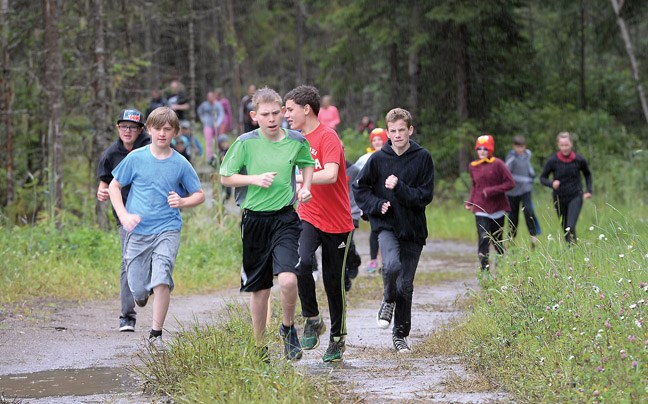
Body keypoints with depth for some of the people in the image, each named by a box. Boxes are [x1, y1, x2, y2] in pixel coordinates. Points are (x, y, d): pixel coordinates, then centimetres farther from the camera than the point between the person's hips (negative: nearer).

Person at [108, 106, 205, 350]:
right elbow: (114, 187, 8)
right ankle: (143, 292, 41)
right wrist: (124, 216, -5)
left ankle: (156, 334, -6)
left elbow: (199, 195, 10)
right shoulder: (136, 158, 0)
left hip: (167, 231, -1)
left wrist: (182, 202, -11)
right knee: (138, 289, 3)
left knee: (162, 281, -19)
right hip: (137, 231, 1)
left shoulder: (180, 164, 0)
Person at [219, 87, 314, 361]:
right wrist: (255, 179, -12)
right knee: (259, 289, 8)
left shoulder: (296, 141, 0)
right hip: (254, 220, 0)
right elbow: (225, 177, 2)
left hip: (285, 218, 0)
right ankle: (259, 348, 25)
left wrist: (306, 187, 5)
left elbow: (307, 163, 22)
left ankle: (288, 328, 8)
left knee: (288, 280, -21)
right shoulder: (245, 143, -5)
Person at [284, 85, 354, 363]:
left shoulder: (328, 137, -13)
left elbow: (330, 175, -28)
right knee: (302, 262, -24)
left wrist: (296, 177, -37)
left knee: (334, 282, 4)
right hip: (308, 218, 4)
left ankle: (338, 338, 22)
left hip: (337, 222, -4)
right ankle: (312, 320, -7)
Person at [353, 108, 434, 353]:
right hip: (386, 225, -1)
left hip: (413, 229, 1)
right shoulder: (378, 159, 0)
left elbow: (425, 196, -6)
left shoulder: (423, 158, -2)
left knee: (405, 285, 4)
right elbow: (360, 189, 8)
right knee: (392, 265, -29)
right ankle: (388, 301, 2)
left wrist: (399, 188, -18)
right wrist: (377, 205, -8)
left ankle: (401, 334, 21)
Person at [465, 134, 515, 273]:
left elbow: (510, 183, -10)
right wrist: (470, 201, 6)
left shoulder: (497, 164, -8)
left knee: (497, 241, 12)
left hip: (497, 209, -1)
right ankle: (485, 270, -18)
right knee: (483, 238, -16)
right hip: (481, 209, 2)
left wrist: (491, 191, -17)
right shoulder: (473, 167, 6)